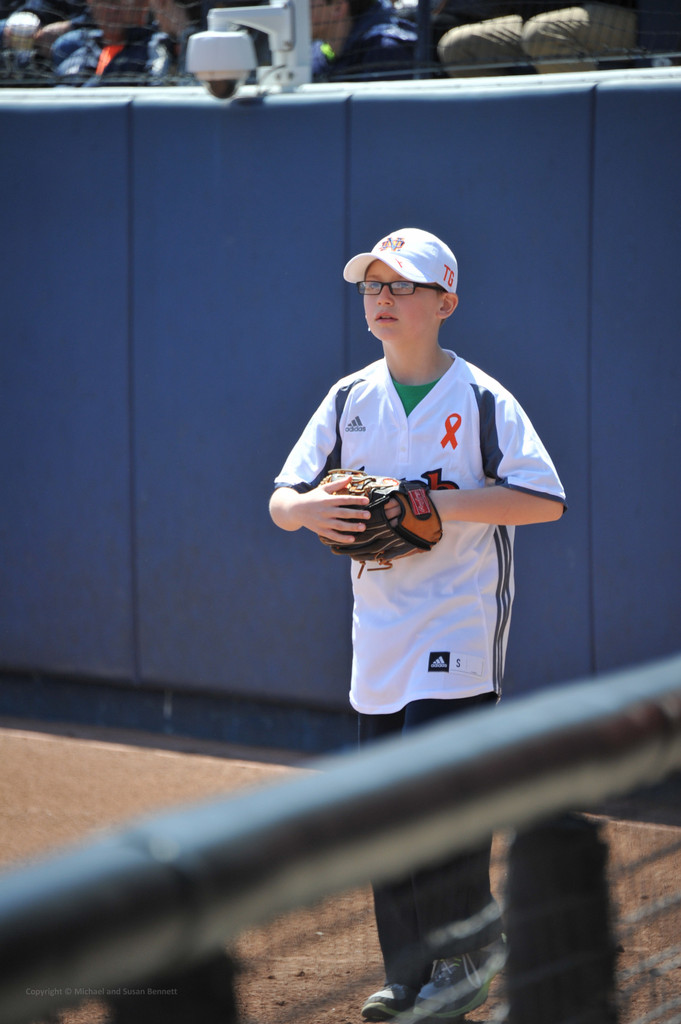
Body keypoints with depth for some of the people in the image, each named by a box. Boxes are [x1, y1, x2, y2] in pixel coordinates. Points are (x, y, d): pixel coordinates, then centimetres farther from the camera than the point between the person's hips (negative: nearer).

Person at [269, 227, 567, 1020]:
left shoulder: (481, 400, -7)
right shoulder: (350, 400, 8)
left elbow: (546, 500, -16)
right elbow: (281, 501, 8)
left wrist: (440, 504, -23)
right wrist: (310, 508, -16)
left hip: (459, 627, -5)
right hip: (380, 630, 6)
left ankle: (471, 948, 2)